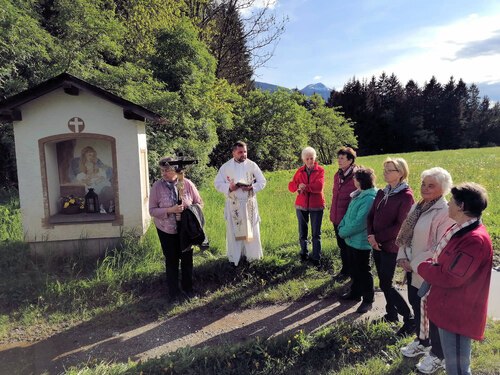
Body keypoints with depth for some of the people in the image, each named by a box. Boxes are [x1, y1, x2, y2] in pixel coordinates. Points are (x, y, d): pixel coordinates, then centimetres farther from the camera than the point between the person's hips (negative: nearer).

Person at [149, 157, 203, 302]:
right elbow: (152, 210, -12)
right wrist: (170, 210, -27)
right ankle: (173, 291, 30)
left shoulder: (187, 184, -11)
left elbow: (199, 203, -2)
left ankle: (187, 287, 37)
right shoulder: (157, 186, -13)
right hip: (166, 230, -1)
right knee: (171, 260, 10)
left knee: (187, 258, 15)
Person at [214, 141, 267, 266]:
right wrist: (229, 188, -18)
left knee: (251, 229, 6)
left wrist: (252, 187, -16)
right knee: (234, 230, 3)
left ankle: (251, 255, 20)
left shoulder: (252, 165, 0)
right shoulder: (225, 167, -1)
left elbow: (262, 181, 3)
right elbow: (217, 183, 1)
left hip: (249, 203, 1)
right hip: (233, 204, -1)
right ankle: (234, 256, 15)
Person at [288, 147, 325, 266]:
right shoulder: (300, 171, 5)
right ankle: (304, 253, 31)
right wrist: (298, 186, -20)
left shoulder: (320, 170, -5)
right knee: (302, 232, 13)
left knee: (316, 233, 3)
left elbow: (319, 186, -20)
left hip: (316, 205, -3)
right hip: (301, 205, 3)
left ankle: (316, 257, 13)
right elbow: (291, 186, 0)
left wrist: (305, 187, -18)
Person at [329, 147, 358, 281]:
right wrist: (332, 214, 15)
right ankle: (345, 269, 37)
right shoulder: (338, 175, 7)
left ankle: (351, 272, 29)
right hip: (337, 218, 7)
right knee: (342, 245, 20)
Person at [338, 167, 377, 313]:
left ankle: (368, 300, 21)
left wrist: (343, 232, -15)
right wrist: (342, 227, -2)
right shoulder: (358, 195, 6)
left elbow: (359, 223, -26)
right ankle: (355, 292, 39)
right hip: (352, 239, 9)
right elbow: (349, 213, 12)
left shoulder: (370, 199, -24)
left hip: (361, 241, -9)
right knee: (355, 269, 22)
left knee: (364, 271, 6)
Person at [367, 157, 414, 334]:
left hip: (390, 245, -7)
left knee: (385, 284, -3)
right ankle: (391, 314, 33)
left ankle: (409, 318, 13)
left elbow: (400, 225, -18)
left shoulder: (406, 195, -14)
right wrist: (371, 236, -10)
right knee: (384, 281, 16)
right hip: (376, 244, 7)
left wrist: (378, 237, -14)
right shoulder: (382, 193, 7)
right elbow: (371, 216, 6)